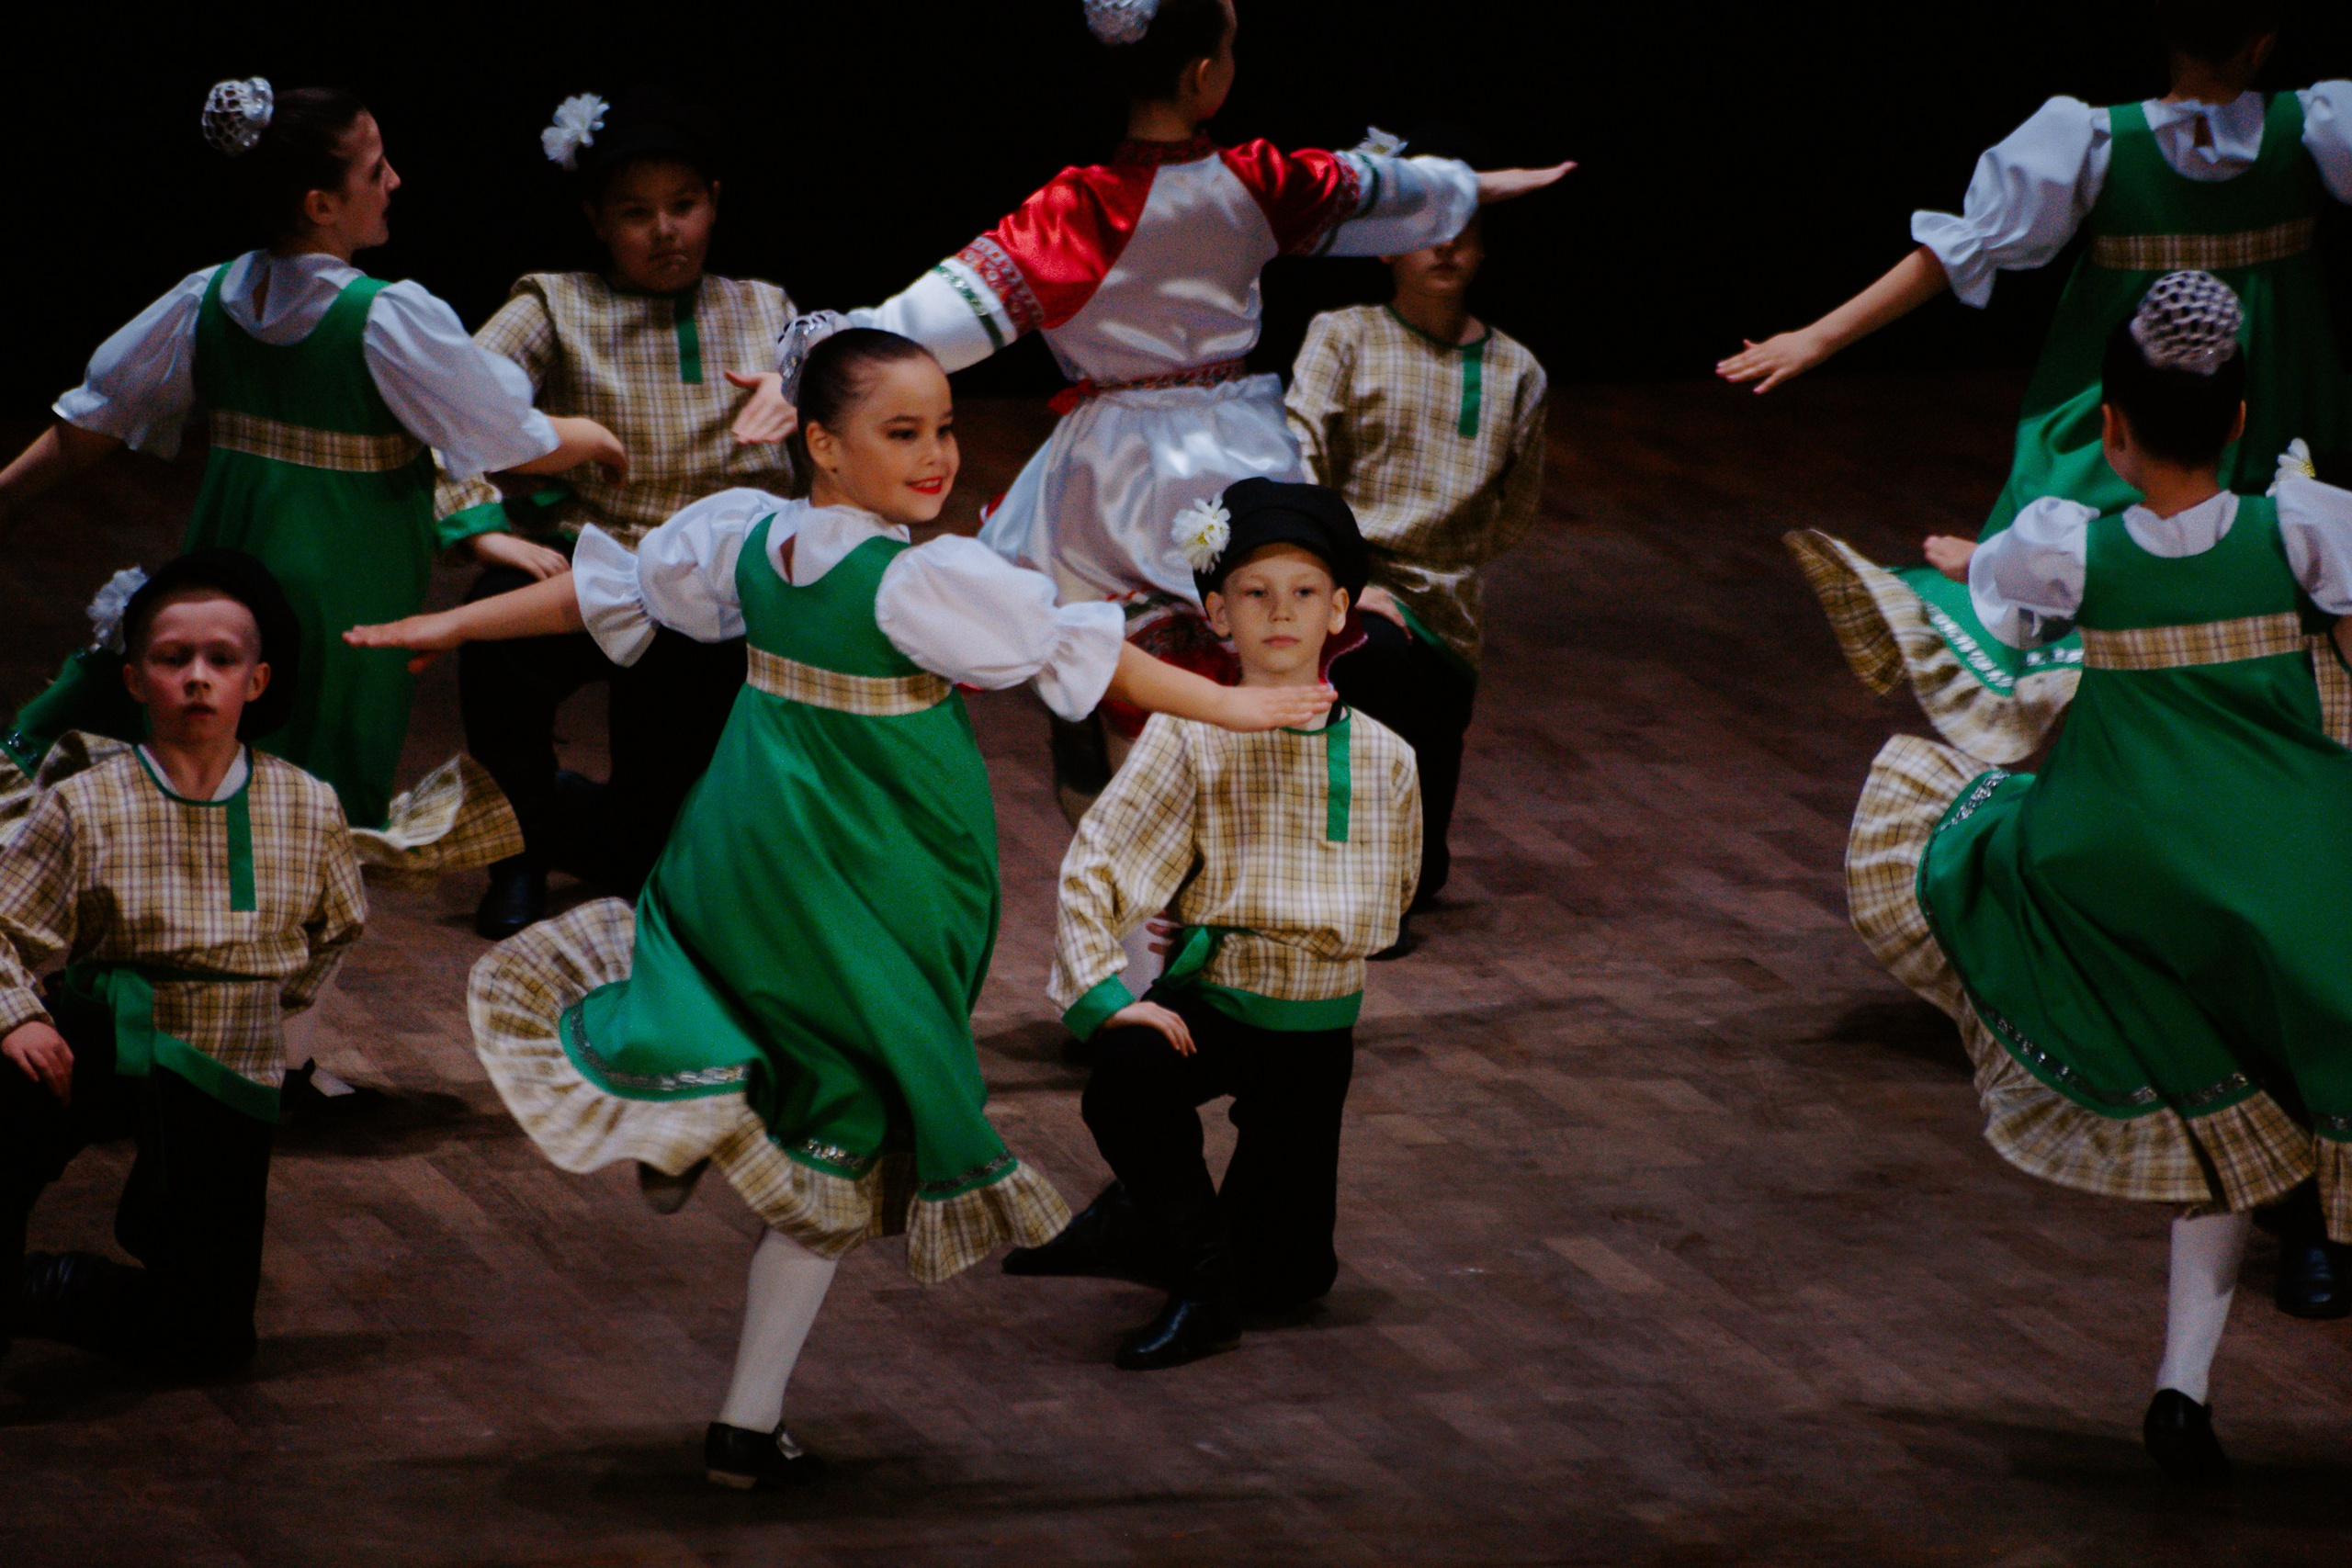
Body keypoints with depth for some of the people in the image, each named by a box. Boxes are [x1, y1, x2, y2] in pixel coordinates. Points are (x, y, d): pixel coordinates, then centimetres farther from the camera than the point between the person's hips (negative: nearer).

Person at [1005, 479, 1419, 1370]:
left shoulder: (1383, 759, 0)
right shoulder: (1191, 738, -9)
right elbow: (1094, 864, -11)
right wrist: (1107, 992, -21)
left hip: (1317, 1027, 3)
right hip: (1209, 998, -3)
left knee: (1290, 1277, 2)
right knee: (1128, 1076, -37)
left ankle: (1141, 1226, 33)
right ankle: (1200, 1277, -15)